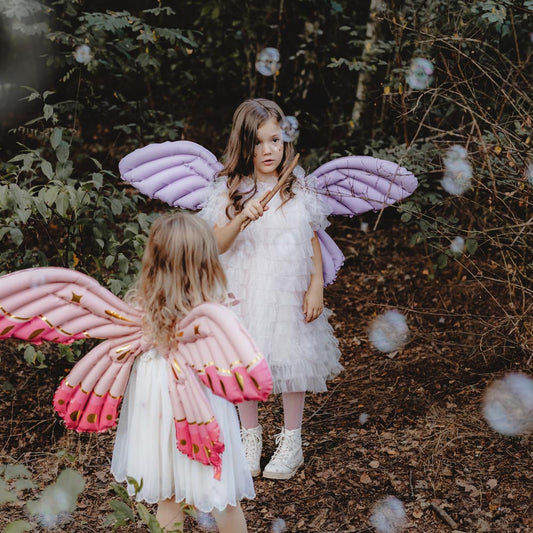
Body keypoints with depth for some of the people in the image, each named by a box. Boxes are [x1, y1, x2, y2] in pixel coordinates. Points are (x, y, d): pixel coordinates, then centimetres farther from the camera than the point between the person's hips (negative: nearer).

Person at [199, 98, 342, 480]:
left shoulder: (299, 190, -1)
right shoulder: (230, 191, -5)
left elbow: (313, 241, 4)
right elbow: (217, 245, -12)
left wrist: (316, 287, -3)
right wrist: (241, 218, -28)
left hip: (289, 291, 1)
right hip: (244, 291, 0)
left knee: (293, 362, 8)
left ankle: (291, 441, 25)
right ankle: (250, 436, 29)